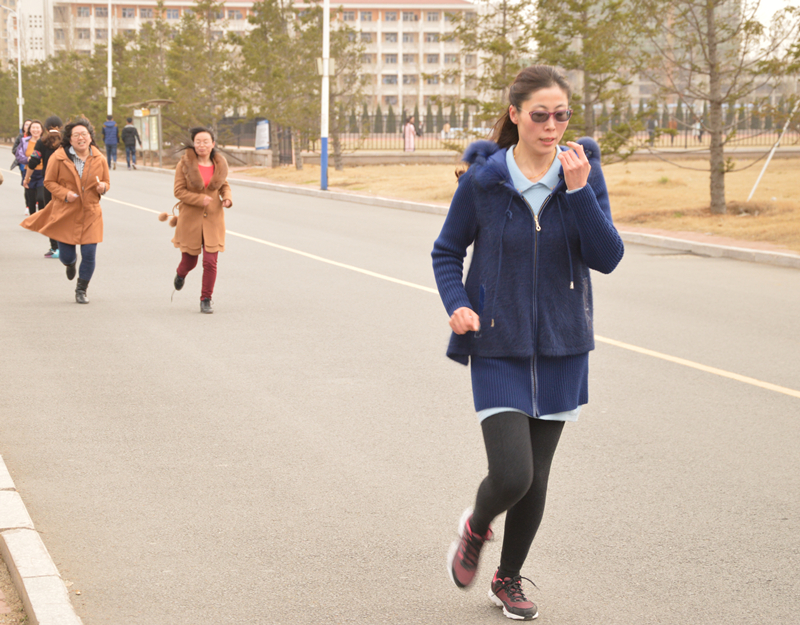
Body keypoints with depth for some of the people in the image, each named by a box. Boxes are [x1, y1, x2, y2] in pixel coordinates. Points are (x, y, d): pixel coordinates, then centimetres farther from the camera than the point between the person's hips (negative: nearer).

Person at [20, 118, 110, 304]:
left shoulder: (99, 159, 1)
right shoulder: (58, 157, -6)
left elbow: (107, 182, 13)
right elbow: (49, 182, 0)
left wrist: (103, 187, -11)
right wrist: (64, 194, -17)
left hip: (91, 215, 1)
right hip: (65, 214, -1)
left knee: (89, 254, -5)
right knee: (66, 255, 4)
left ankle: (81, 290, 17)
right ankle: (71, 263, 46)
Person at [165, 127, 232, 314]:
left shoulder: (219, 164, 0)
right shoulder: (185, 163, -8)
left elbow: (224, 185, 16)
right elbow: (179, 191, -9)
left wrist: (227, 198, -5)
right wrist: (200, 199, -21)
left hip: (212, 219, 1)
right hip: (190, 219, -1)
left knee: (210, 262, -6)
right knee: (189, 261, 11)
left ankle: (206, 300, 8)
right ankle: (180, 274, 48)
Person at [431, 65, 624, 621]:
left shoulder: (583, 170, -3)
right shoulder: (483, 179, -7)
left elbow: (607, 257, -9)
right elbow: (447, 251, 5)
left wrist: (579, 190, -21)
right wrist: (457, 305, -12)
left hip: (562, 347, 3)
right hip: (499, 347, -2)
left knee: (536, 478, 10)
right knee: (511, 474, -14)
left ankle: (509, 579, 33)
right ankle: (476, 527, 22)